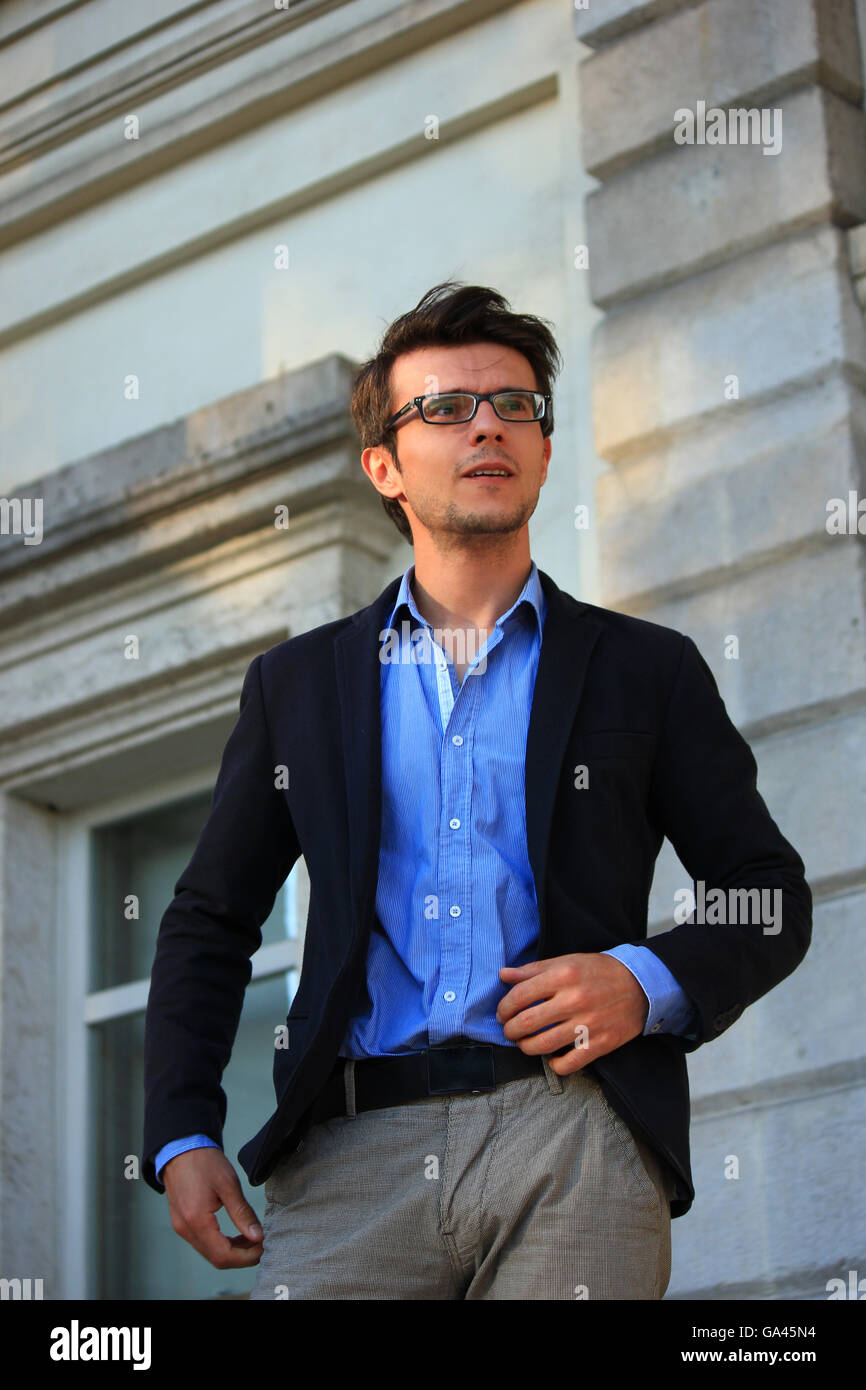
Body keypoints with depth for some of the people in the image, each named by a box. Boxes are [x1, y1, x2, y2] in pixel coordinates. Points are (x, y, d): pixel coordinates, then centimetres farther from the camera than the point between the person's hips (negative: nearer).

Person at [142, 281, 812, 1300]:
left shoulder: (647, 669, 15)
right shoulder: (298, 683, 18)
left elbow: (771, 899, 15)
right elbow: (209, 920, 20)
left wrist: (651, 984, -6)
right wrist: (182, 1137, 7)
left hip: (578, 1135, -1)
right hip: (352, 1152, 1)